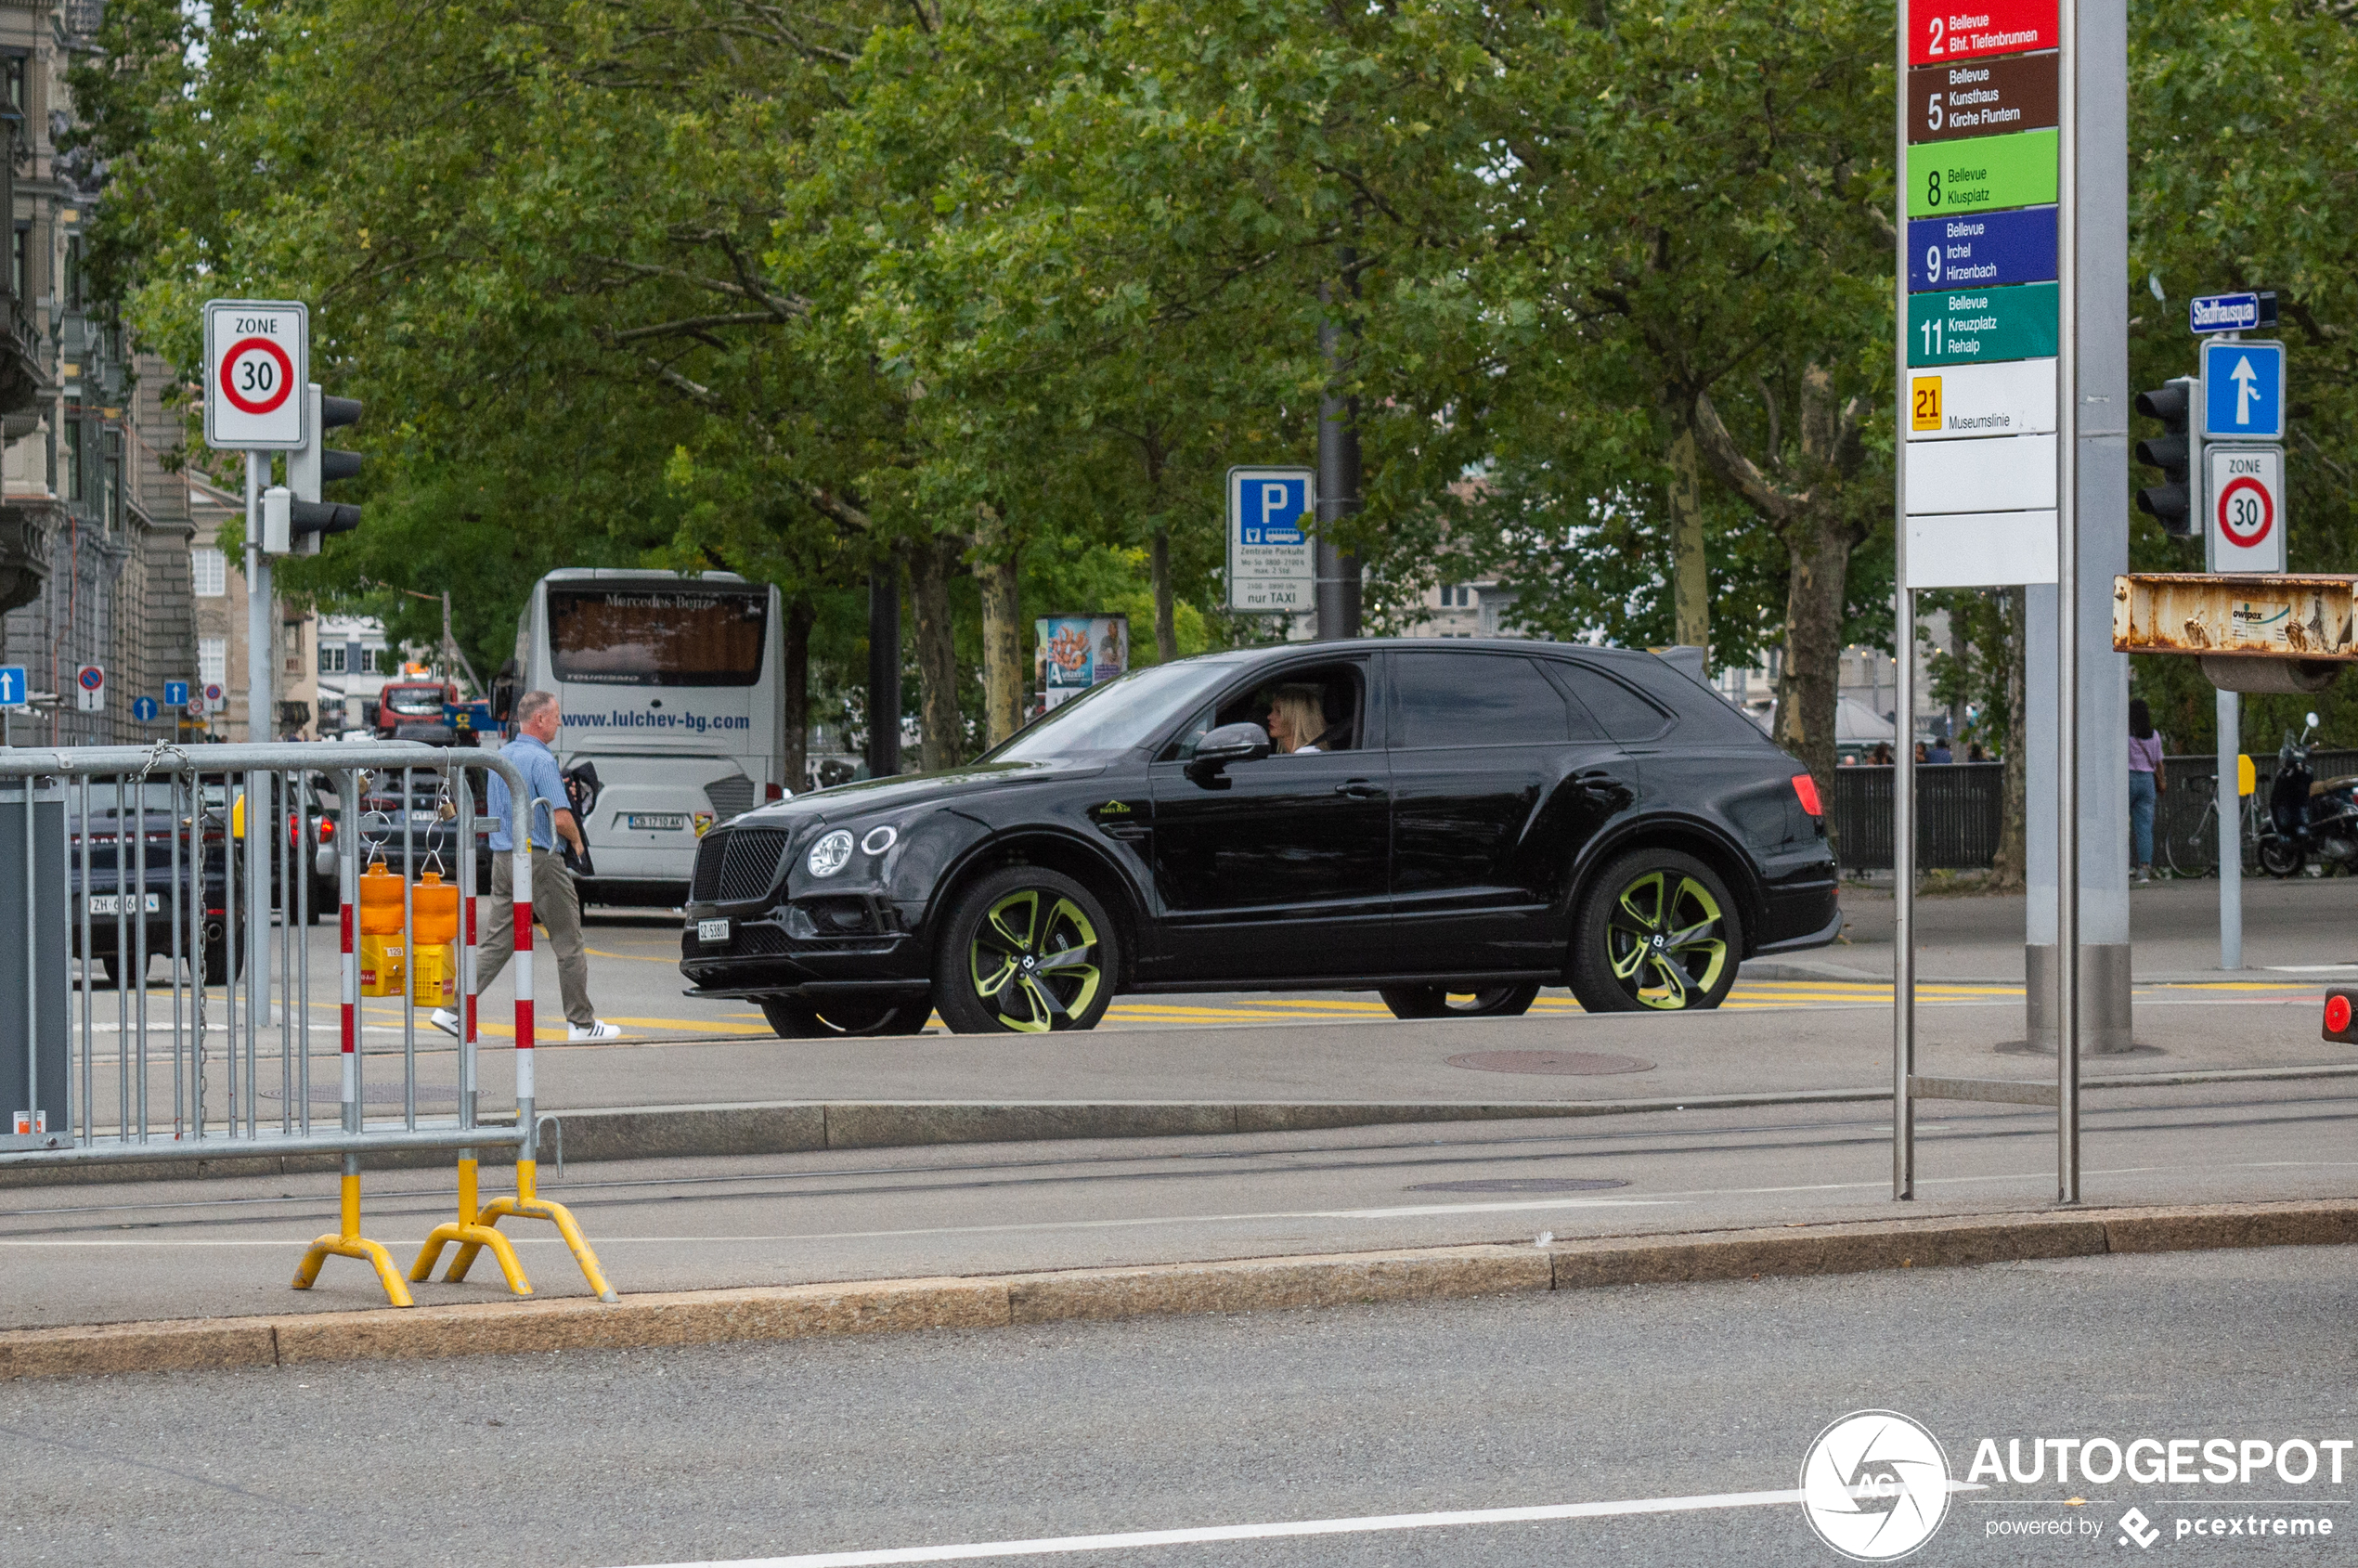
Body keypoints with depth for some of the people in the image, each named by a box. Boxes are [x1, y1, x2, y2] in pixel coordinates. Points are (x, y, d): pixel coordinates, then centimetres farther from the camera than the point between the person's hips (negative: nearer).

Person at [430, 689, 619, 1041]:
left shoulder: (500, 757, 13)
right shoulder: (541, 760, -14)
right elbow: (560, 818, -20)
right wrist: (577, 841, 1)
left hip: (502, 859, 8)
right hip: (539, 860, -8)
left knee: (497, 943, 7)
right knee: (568, 942, 4)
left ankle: (451, 1008, -3)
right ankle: (582, 1022, 9)